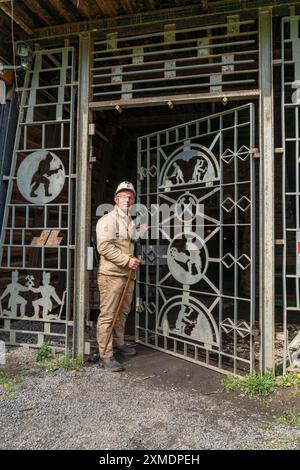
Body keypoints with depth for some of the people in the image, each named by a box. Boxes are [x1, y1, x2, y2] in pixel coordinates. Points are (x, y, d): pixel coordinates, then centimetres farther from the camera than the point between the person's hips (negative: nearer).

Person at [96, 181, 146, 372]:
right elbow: (104, 247, -19)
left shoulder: (132, 221, 18)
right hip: (111, 274, -8)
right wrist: (127, 260, -20)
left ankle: (119, 344, 33)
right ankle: (106, 355, 4)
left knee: (123, 313, 18)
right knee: (107, 315, -4)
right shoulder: (108, 220, -9)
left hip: (128, 274, 9)